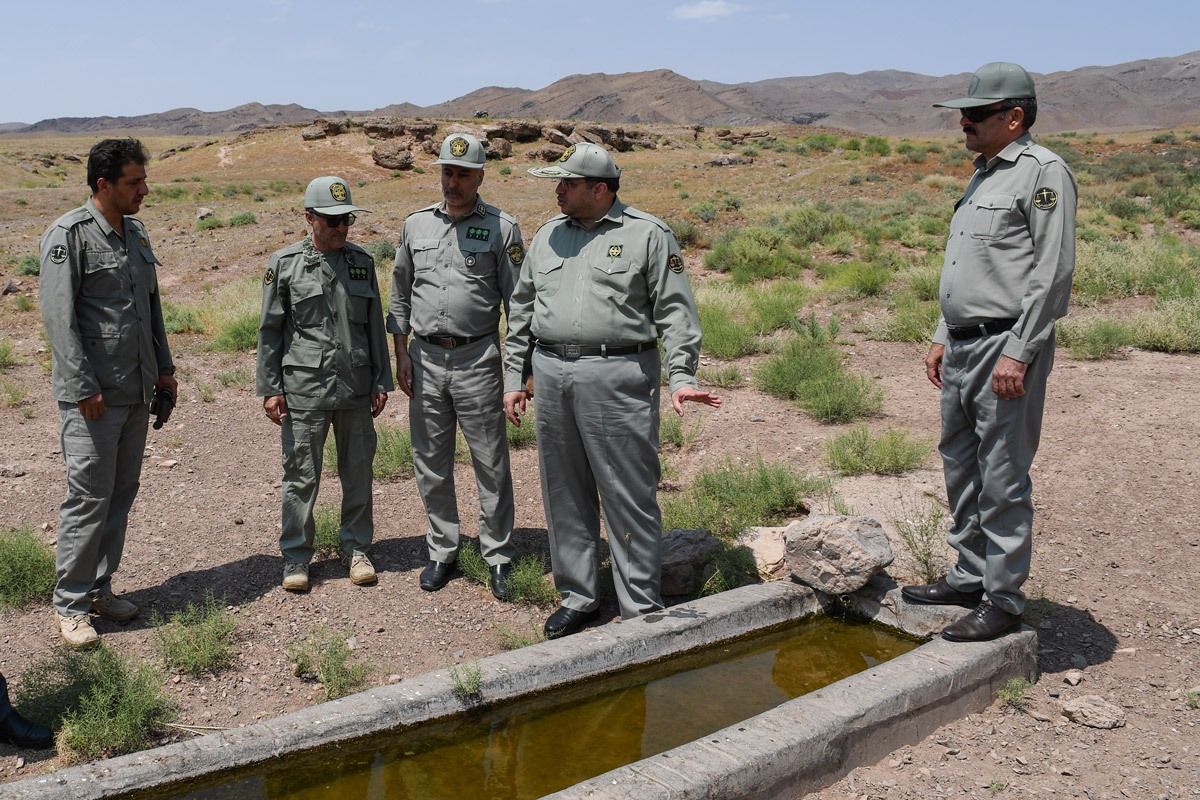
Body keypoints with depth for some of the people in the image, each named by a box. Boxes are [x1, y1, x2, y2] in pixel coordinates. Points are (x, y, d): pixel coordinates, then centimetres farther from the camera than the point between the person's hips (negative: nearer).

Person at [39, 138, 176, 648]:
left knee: (122, 493, 11)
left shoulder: (135, 233, 13)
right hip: (93, 396, -7)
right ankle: (70, 603, 9)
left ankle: (99, 588, 23)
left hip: (137, 391, 7)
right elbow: (59, 317, -15)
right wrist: (82, 388, -18)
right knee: (89, 497, -4)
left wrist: (163, 368, 18)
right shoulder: (69, 235, -10)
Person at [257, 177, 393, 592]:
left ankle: (355, 547, 26)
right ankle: (296, 556, 18)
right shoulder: (284, 264, -2)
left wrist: (381, 381, 10)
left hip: (356, 387, 3)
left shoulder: (362, 262, 7)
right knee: (301, 476, 3)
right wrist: (269, 388, -2)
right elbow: (269, 331, 1)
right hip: (304, 390, -3)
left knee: (358, 472, 10)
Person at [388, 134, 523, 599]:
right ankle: (442, 552, 24)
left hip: (477, 359, -4)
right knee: (431, 463, 10)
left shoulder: (501, 228, -1)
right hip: (425, 358, 4)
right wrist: (401, 354, 8)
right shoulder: (415, 225, 10)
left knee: (491, 464, 1)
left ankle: (498, 556, 13)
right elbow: (400, 295, 15)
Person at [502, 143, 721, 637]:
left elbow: (675, 312, -3)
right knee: (565, 494, 11)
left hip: (618, 378, -5)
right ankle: (578, 596, 25)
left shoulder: (648, 235, 1)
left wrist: (682, 377, -13)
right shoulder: (549, 235, 16)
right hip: (551, 375, 5)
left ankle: (641, 608, 9)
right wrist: (513, 377, 15)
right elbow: (522, 310, 20)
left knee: (630, 497, -2)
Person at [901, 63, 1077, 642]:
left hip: (1007, 346, -9)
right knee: (960, 466, 16)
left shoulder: (1043, 173, -9)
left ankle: (1003, 601, 7)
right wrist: (943, 337, 20)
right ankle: (971, 576, 29)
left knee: (1003, 479, -4)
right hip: (963, 348, 9)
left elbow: (1053, 272, -15)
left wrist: (1018, 353, -20)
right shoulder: (983, 174, 19)